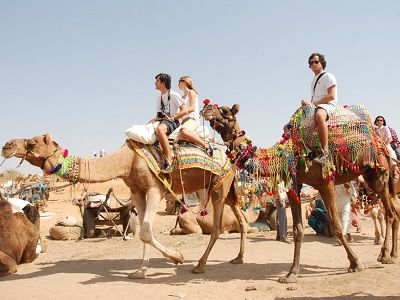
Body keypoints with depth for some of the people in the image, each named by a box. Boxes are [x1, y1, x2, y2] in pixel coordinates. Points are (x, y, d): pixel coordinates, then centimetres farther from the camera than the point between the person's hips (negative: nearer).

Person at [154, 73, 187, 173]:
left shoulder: (173, 95, -1)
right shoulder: (159, 98, 22)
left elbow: (185, 111, -6)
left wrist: (172, 118, -14)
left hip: (174, 122, -9)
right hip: (162, 122, 9)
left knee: (159, 129, -40)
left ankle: (168, 160, -44)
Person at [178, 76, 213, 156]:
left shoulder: (191, 92, 3)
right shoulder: (183, 97, 27)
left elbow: (192, 108, -11)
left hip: (193, 119, -9)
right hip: (185, 120, 9)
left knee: (184, 132, -38)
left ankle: (206, 146, -30)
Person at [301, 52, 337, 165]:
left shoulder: (328, 77, 2)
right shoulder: (313, 80, 27)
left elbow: (331, 96, -11)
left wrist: (312, 103, -13)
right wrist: (308, 103, 4)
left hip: (328, 105, -9)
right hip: (315, 106, 9)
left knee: (319, 115, -43)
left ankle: (325, 151, -51)